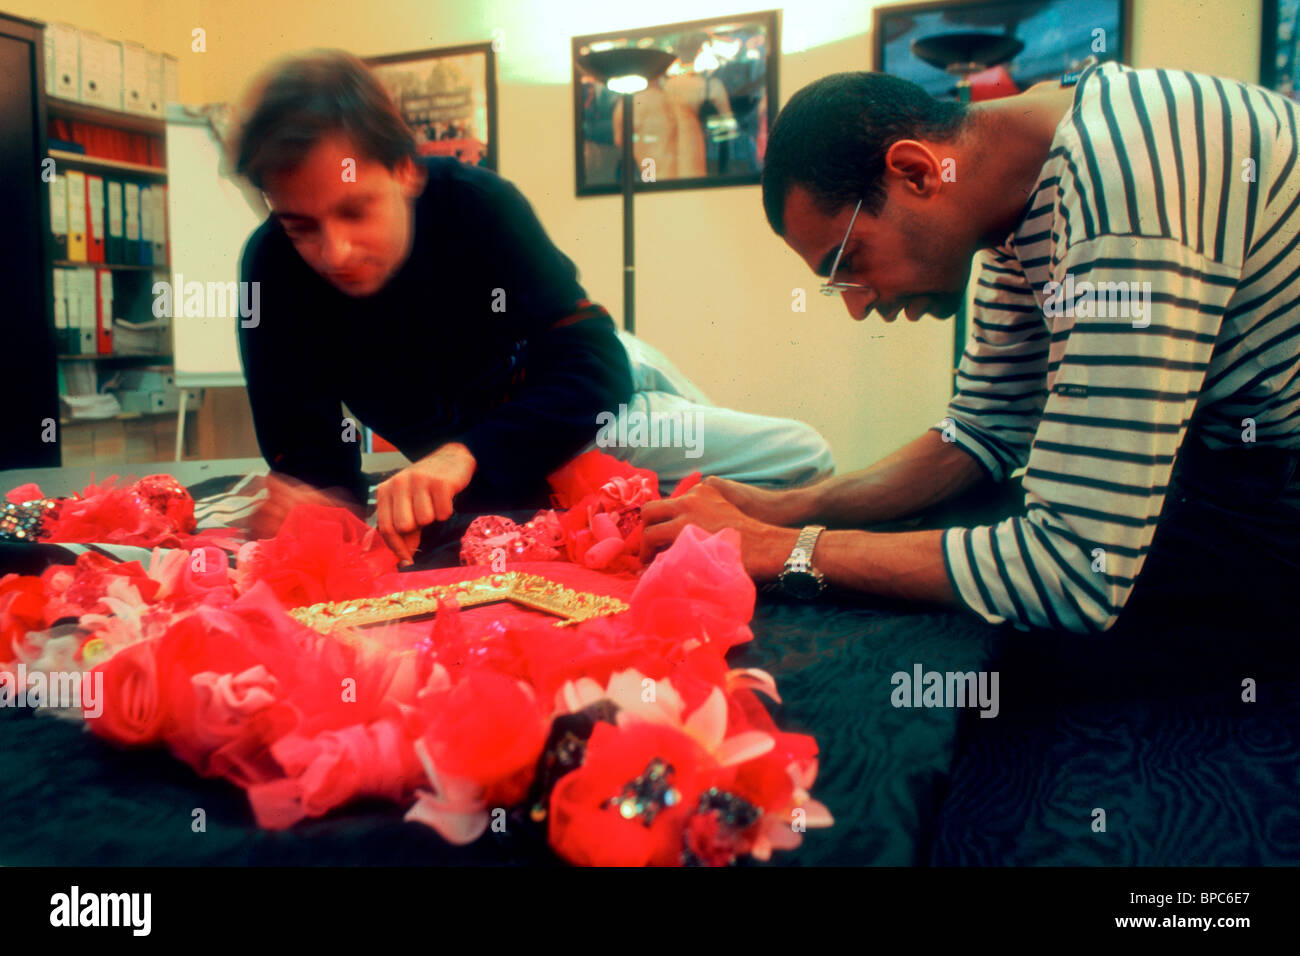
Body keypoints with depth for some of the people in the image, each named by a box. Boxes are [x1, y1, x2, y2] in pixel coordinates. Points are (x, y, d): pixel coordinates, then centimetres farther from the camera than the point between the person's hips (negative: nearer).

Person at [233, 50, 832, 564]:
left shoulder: (478, 204, -31)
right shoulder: (273, 271, -28)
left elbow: (594, 365, -37)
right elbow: (306, 445, -22)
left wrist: (465, 455, -52)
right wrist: (322, 495, -48)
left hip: (601, 396, 1)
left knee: (804, 458, 5)